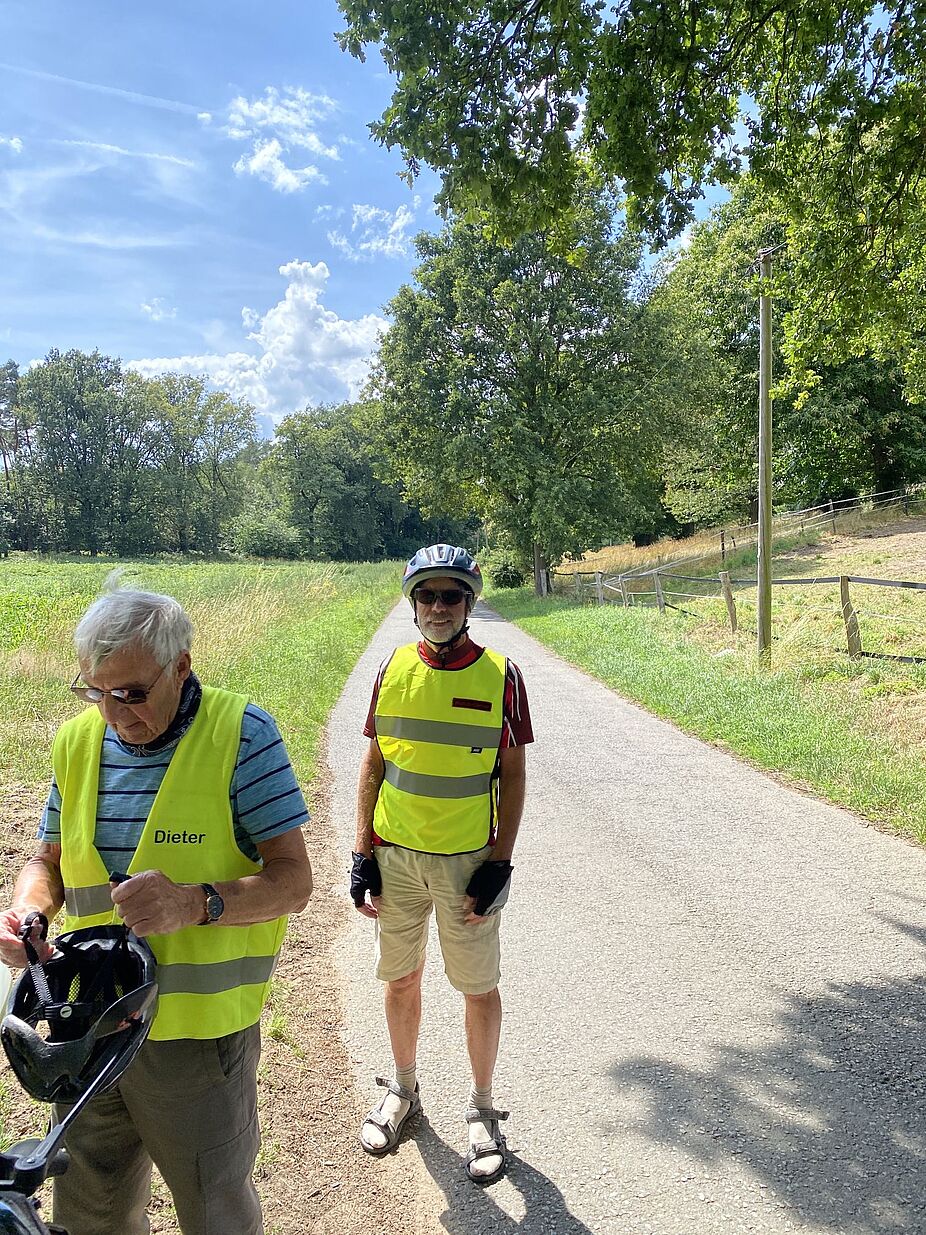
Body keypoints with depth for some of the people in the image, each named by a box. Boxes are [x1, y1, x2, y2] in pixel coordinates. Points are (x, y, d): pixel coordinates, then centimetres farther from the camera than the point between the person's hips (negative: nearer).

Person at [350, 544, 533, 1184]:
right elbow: (374, 763, 5)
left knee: (479, 988, 9)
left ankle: (482, 1109, 32)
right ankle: (404, 1090, 41)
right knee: (401, 978, 17)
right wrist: (363, 854, 2)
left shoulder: (500, 675, -7)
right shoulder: (393, 669, 0)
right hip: (396, 857, 3)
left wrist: (500, 864, -8)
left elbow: (513, 774, -3)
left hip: (468, 860, -2)